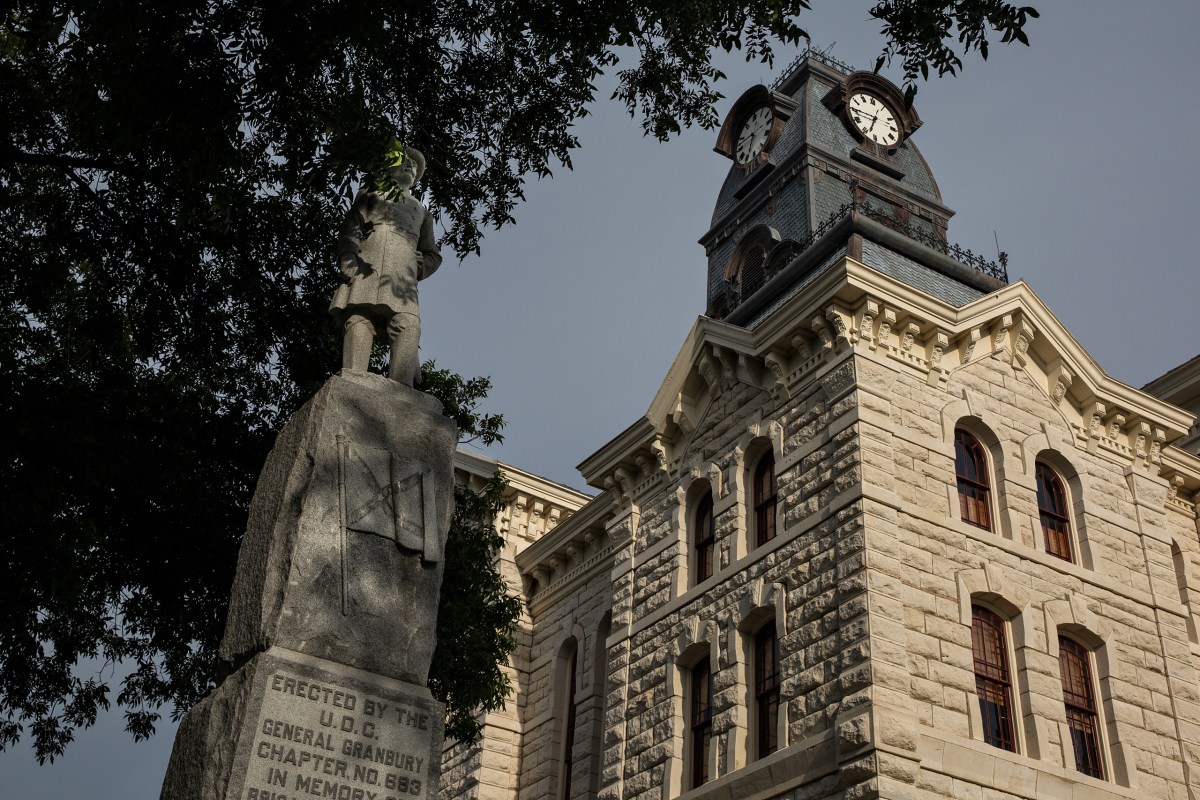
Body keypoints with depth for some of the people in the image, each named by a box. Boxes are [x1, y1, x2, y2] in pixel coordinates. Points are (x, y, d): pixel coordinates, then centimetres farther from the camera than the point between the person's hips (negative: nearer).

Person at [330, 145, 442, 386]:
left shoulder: (421, 211, 38)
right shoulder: (370, 195, 30)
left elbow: (433, 255, 32)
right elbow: (350, 230, 13)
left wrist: (418, 267, 8)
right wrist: (348, 260, -7)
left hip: (402, 279, 2)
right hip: (364, 271, -1)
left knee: (408, 326, -26)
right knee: (357, 323, -25)